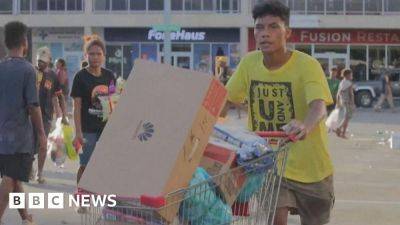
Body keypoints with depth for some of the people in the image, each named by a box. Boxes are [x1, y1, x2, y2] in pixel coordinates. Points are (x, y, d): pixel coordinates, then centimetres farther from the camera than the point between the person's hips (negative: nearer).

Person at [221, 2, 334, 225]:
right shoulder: (249, 63, -6)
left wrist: (306, 125, -57)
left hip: (309, 165, -2)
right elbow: (225, 100, 4)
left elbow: (319, 106, -35)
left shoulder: (307, 65, -19)